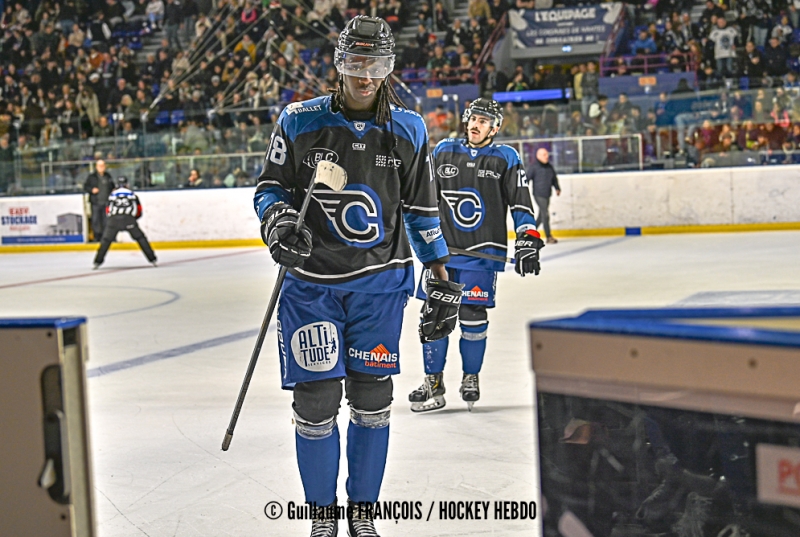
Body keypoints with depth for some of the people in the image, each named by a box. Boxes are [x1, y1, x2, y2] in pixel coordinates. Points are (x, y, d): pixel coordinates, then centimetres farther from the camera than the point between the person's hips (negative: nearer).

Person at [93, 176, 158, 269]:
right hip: (129, 219, 0)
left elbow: (108, 210, 22)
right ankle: (152, 259, 4)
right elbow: (139, 209, 22)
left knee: (106, 240, 12)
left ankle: (97, 262, 4)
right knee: (140, 237, 10)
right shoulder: (132, 194, 23)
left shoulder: (113, 194, 24)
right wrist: (134, 218, 37)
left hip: (114, 219, 1)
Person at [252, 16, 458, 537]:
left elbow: (422, 210, 8)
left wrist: (443, 283, 6)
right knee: (316, 401, -2)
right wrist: (277, 216, -18)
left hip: (380, 282, 1)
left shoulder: (408, 131, 1)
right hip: (312, 281, -1)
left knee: (372, 399, 5)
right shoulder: (299, 121, -4)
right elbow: (271, 184, 5)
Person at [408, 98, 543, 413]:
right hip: (442, 248, 3)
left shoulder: (505, 159, 3)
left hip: (482, 253, -2)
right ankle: (433, 384, 7)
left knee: (473, 317, -3)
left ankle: (470, 378, 17)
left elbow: (521, 203, 1)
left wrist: (527, 241, -7)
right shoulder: (444, 151, 11)